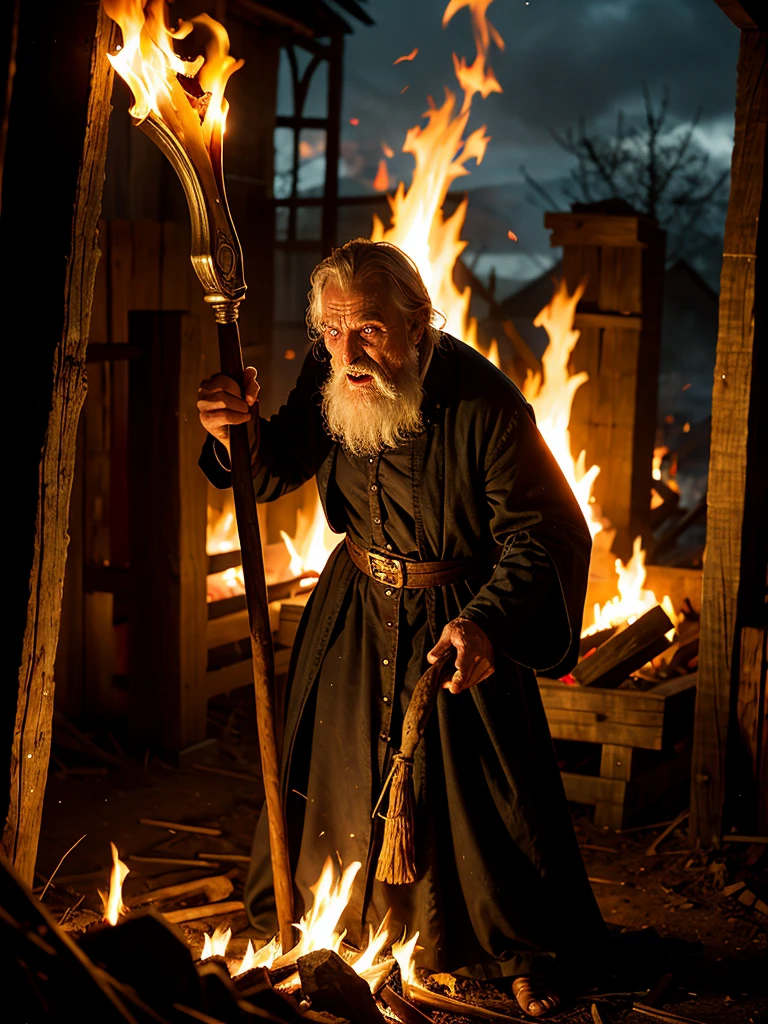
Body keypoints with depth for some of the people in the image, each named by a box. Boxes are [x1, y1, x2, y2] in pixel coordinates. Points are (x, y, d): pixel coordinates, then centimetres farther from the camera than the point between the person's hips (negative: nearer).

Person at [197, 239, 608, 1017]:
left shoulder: (484, 405, -26)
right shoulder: (328, 377, -10)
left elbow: (539, 533, -24)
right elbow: (275, 473, 2)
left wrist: (486, 622, -39)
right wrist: (237, 433, -22)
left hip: (458, 618, -4)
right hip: (357, 604, 5)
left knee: (484, 789, 1)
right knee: (334, 767, 14)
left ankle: (523, 954, 23)